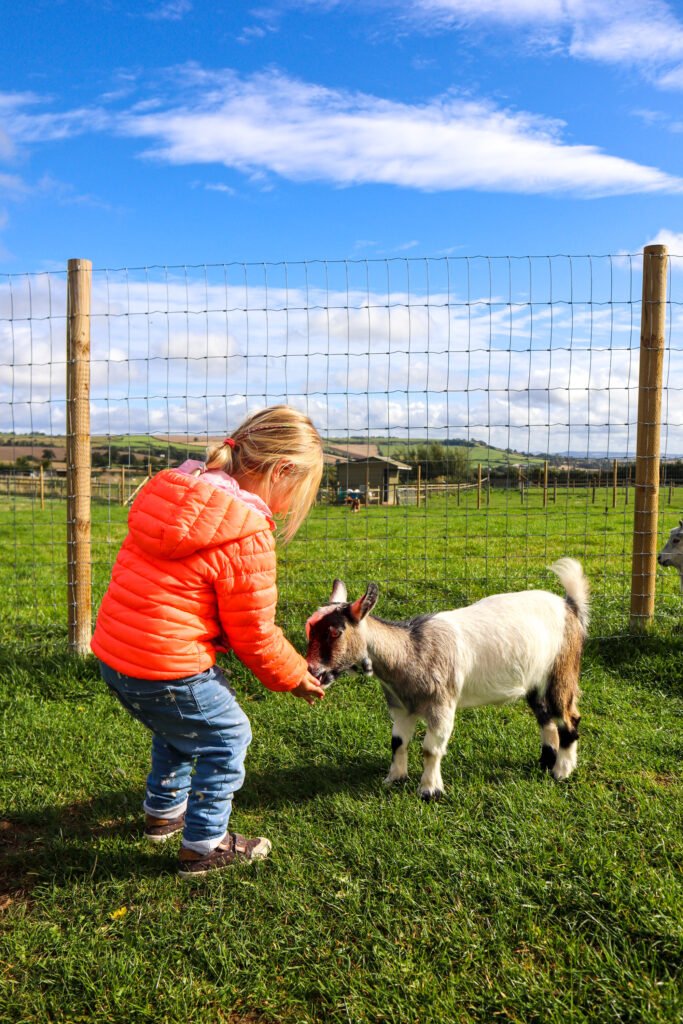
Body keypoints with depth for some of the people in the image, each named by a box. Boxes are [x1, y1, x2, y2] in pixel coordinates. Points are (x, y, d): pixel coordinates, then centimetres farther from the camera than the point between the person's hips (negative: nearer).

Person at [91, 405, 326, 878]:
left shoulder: (174, 492, 5)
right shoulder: (247, 539, -21)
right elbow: (254, 634, -12)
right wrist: (294, 676, 8)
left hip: (113, 653, 9)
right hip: (167, 670, -9)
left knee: (178, 727, 32)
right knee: (227, 738, 13)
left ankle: (163, 811, 50)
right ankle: (205, 846, 25)